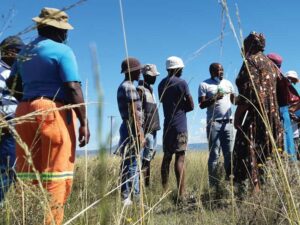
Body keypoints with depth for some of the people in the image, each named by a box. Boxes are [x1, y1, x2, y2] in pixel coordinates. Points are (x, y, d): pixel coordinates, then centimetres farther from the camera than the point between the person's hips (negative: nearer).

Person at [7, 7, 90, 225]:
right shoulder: (62, 50, -4)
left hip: (25, 112, 7)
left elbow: (12, 83, 24)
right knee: (56, 177, -4)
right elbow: (73, 88, -12)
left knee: (29, 176, 9)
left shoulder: (25, 51, 18)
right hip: (54, 113, -7)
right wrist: (84, 122, -12)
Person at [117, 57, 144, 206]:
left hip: (127, 127, 10)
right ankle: (126, 198, -4)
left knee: (129, 163, 12)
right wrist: (140, 133, -19)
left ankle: (134, 196, 20)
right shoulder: (129, 87, -13)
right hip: (132, 128, -10)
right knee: (131, 164, -7)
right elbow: (134, 113, -19)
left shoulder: (122, 86, 18)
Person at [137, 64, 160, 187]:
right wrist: (141, 131, -22)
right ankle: (142, 184, -6)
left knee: (150, 155, 10)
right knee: (146, 157, -9)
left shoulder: (150, 89, 18)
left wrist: (154, 128, 18)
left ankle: (146, 184, 16)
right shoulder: (140, 90, -11)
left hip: (153, 129, 9)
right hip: (146, 129, -9)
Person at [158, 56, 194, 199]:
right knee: (180, 158, -9)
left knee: (167, 157, 11)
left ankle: (164, 191, 13)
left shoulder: (162, 84, 13)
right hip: (179, 125, -6)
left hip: (167, 125, 6)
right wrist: (182, 108, 10)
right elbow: (191, 105, -6)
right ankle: (181, 193, -12)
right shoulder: (181, 83, -7)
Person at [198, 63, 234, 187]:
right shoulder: (204, 85, 1)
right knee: (214, 154, -2)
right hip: (214, 123, -4)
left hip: (228, 122, 4)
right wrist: (214, 98, -19)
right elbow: (201, 104, -5)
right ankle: (213, 183, 3)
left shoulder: (228, 83, 15)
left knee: (229, 153, 5)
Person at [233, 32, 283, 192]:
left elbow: (249, 90, -16)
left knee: (249, 150, -7)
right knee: (268, 151, 10)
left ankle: (255, 187, -12)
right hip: (272, 114, 8)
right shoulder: (270, 64, 19)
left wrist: (238, 115, -14)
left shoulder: (251, 61, -5)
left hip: (256, 113, -8)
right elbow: (272, 91, 19)